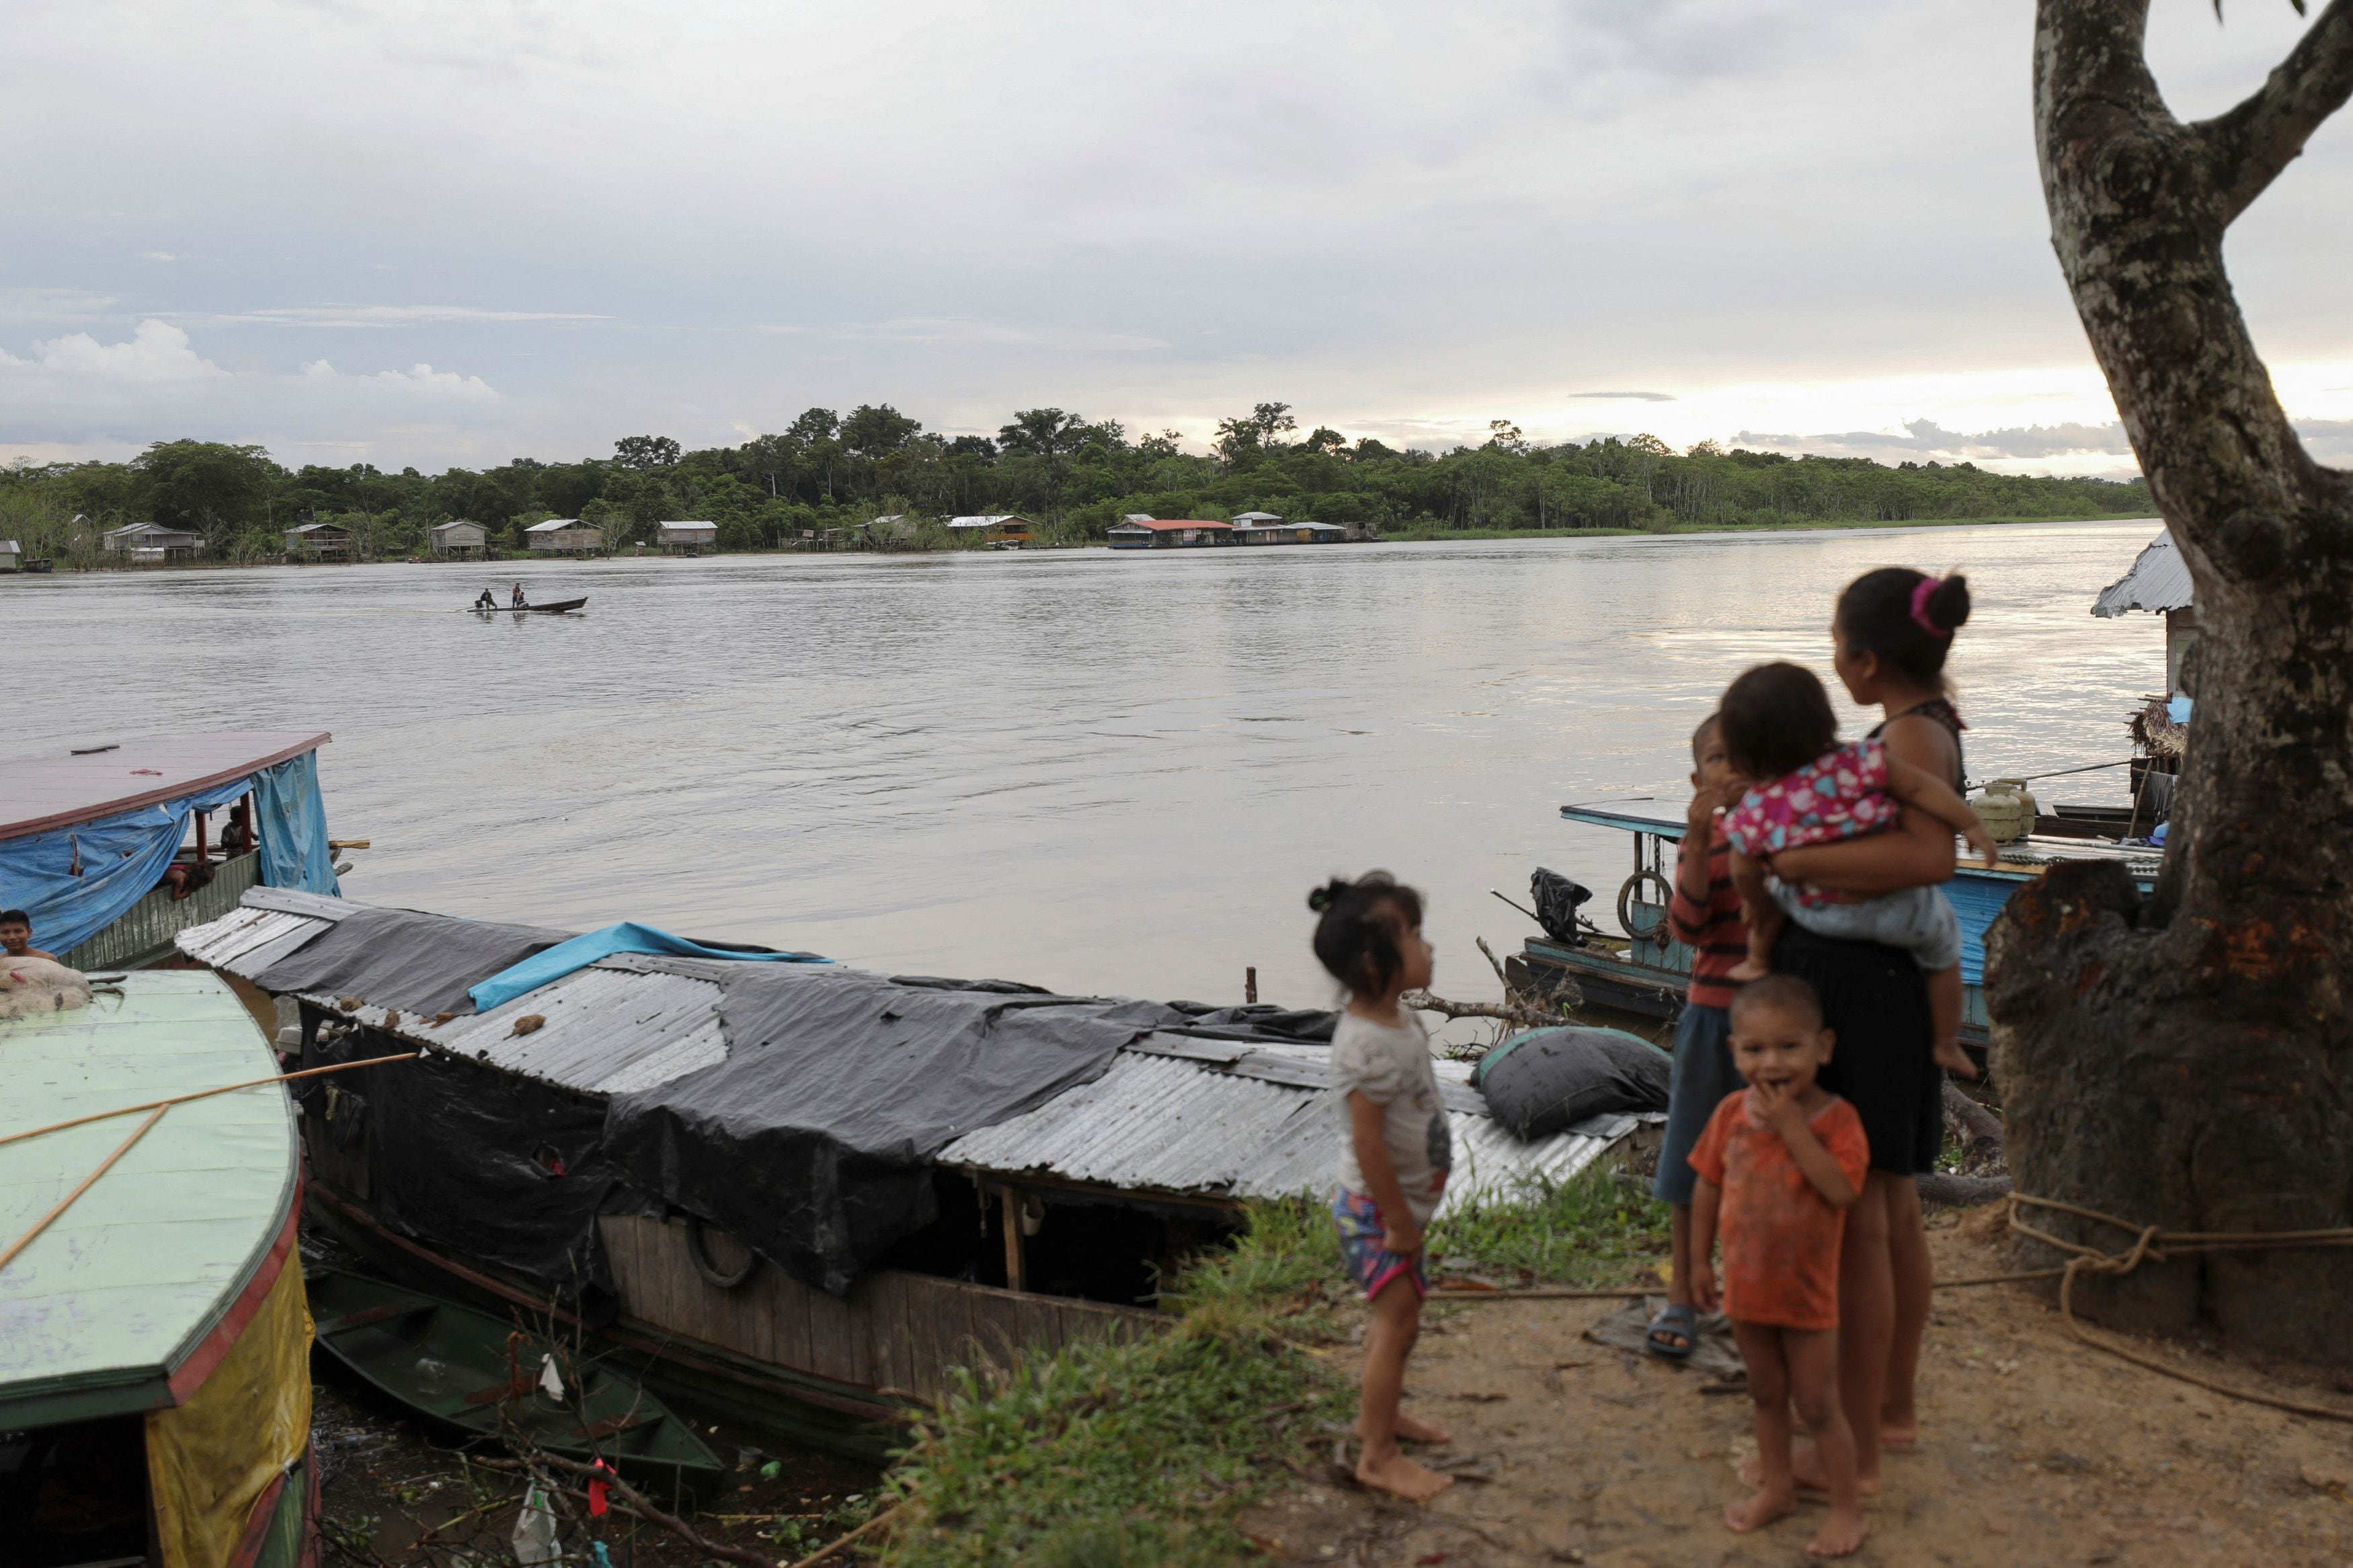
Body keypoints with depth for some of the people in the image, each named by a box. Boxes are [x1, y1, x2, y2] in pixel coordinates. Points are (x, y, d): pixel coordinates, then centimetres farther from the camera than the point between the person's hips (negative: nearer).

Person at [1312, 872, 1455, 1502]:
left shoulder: (1399, 1020, 4)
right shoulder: (1365, 1044, -28)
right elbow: (1368, 1144, -28)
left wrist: (1408, 1214, 19)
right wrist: (1399, 1224, -21)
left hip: (1404, 1202, 10)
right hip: (1375, 1209, -10)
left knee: (1395, 1314, 21)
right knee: (1398, 1320, -4)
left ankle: (1378, 1412, 39)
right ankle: (1379, 1456, 7)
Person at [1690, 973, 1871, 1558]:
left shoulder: (1836, 1118, -17)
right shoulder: (1732, 1113, -6)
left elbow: (1840, 1188, -32)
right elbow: (1709, 1186, 4)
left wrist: (1791, 1124, -32)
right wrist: (1700, 1259, 7)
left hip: (1806, 1291, -4)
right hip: (1746, 1286, 4)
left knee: (1816, 1405, 7)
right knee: (1766, 1394, 21)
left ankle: (1846, 1506, 24)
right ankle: (1776, 1486, 38)